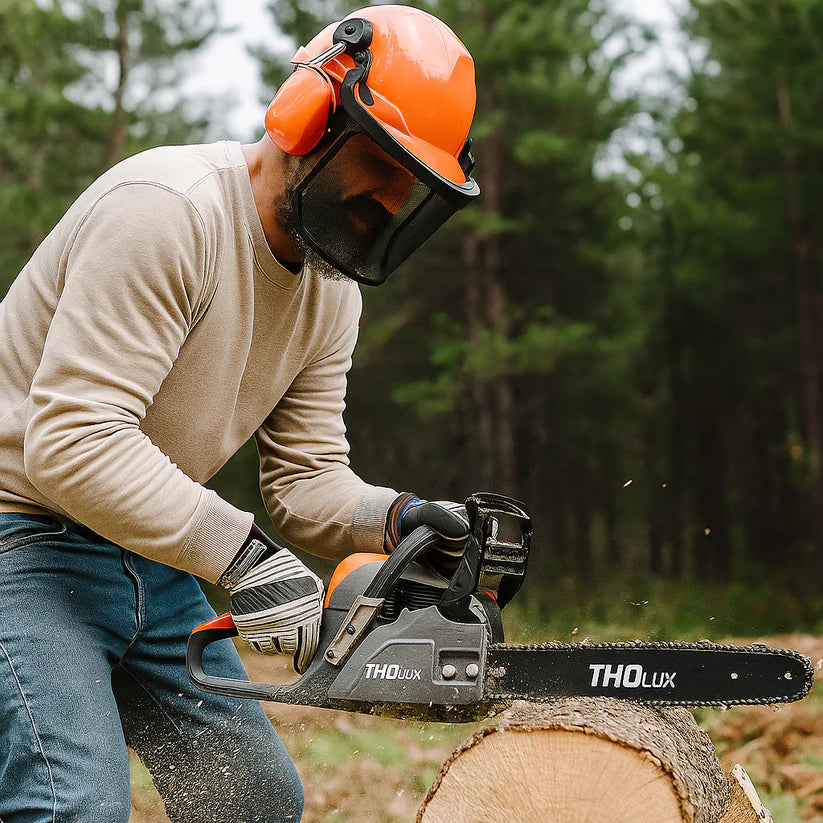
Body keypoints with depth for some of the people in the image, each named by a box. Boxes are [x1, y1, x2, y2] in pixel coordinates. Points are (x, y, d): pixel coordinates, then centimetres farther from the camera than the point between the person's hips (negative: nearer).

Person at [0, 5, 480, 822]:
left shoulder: (331, 290, 5)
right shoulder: (168, 209, -24)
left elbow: (305, 480, 5)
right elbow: (72, 442, -30)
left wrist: (397, 518, -17)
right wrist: (243, 555, -32)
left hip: (146, 559, 9)